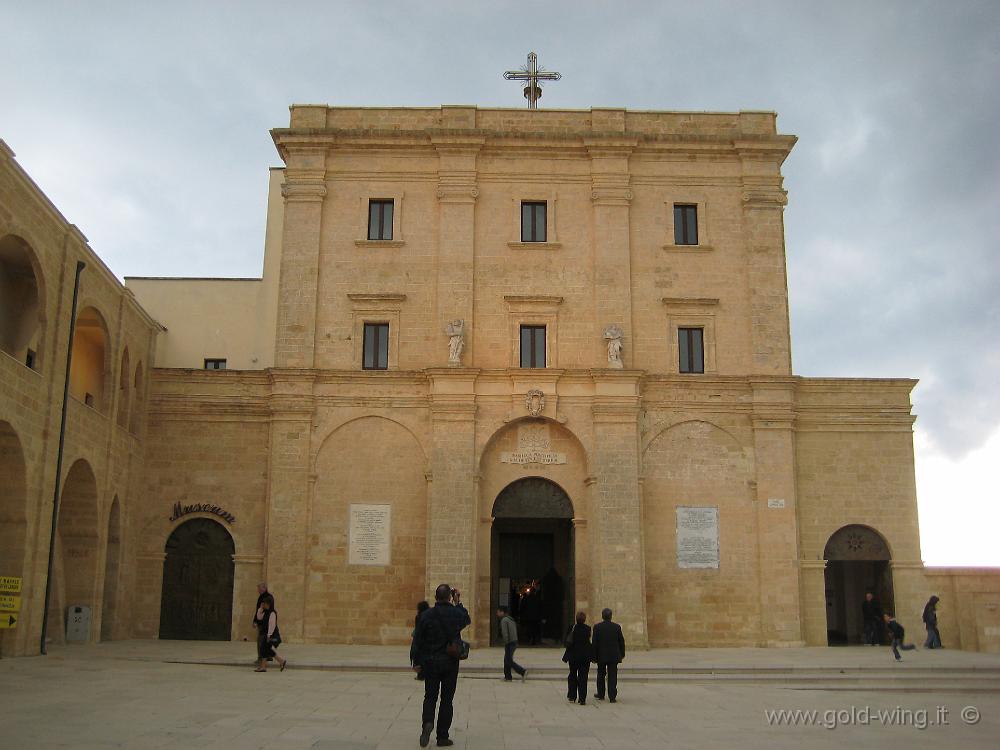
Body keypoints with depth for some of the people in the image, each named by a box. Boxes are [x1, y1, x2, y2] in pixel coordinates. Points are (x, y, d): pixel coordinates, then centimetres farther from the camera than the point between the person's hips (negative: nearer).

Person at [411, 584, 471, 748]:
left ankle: (427, 722, -16)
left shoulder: (426, 615, -7)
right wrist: (458, 603, 23)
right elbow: (467, 620, 19)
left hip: (430, 662, 0)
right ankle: (442, 737, 9)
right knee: (447, 699, 7)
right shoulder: (456, 614, -6)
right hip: (450, 662, 0)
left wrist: (417, 662, 5)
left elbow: (418, 640, -4)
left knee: (430, 696, 11)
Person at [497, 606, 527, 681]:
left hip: (509, 643, -9)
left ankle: (523, 672, -11)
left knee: (509, 661, -3)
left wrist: (506, 643, -18)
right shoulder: (511, 619, 15)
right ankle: (508, 677, 19)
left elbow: (505, 633, -21)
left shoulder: (504, 620, -14)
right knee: (506, 659, 16)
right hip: (514, 642, 9)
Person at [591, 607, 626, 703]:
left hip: (601, 655, 0)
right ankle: (612, 697, -2)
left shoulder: (597, 627, -7)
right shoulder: (617, 627, -3)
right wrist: (622, 654, 14)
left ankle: (600, 695, 25)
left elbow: (595, 642, -7)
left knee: (601, 675, 16)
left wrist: (594, 656, 0)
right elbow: (621, 641, 2)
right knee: (612, 676, 3)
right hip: (614, 655, 0)